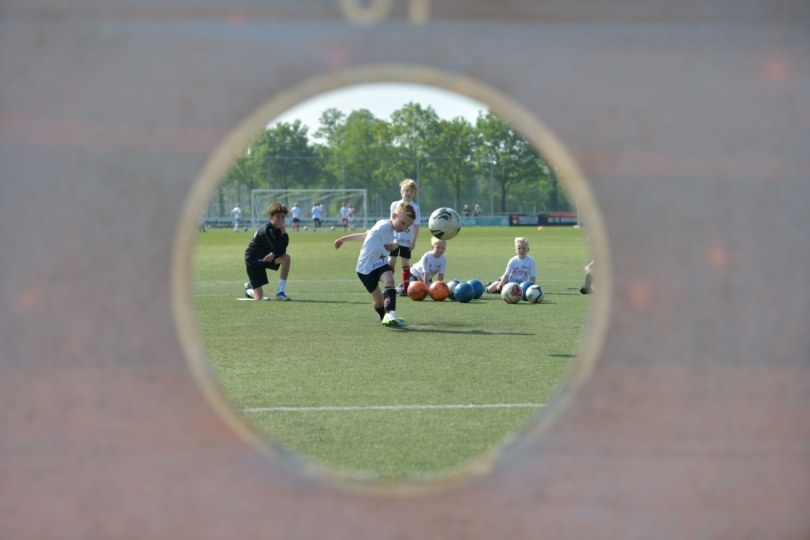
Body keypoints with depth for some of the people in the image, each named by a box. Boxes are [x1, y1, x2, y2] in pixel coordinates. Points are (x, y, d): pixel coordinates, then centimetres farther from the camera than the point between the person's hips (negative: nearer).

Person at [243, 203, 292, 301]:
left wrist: (273, 254, -28)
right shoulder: (266, 230, -27)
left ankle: (281, 292, -13)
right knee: (259, 297, -10)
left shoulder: (278, 229, -4)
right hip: (253, 260, -7)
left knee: (286, 258, -24)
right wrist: (283, 231, -33)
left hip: (265, 257, 7)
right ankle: (249, 288, 30)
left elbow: (282, 250, -9)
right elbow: (278, 249, -33)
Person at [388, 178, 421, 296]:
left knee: (405, 262, 2)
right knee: (391, 261, -2)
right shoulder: (395, 205, 4)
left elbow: (416, 225, -4)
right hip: (395, 239, 2)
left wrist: (414, 240, -9)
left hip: (407, 240, -2)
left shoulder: (415, 207, -3)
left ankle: (405, 288, 7)